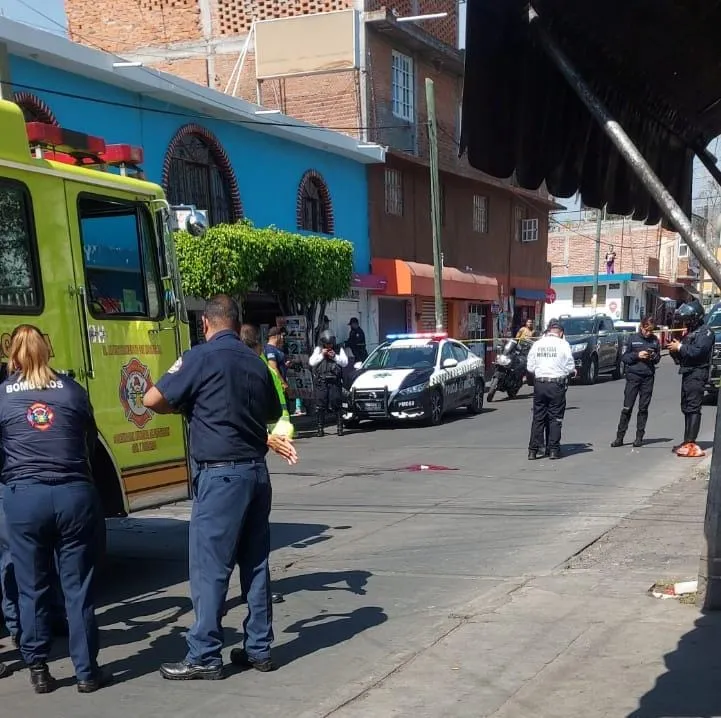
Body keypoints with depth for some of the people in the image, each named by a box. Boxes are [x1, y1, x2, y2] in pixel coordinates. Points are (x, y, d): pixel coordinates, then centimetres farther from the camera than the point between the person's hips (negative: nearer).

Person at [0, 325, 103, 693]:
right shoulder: (72, 389, 6)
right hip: (75, 494, 1)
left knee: (33, 587, 12)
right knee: (78, 586, 7)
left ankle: (38, 669, 18)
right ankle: (86, 671, 13)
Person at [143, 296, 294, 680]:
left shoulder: (201, 357, -9)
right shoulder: (256, 362, 10)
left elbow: (153, 399, -10)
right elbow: (273, 414, 23)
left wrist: (186, 406, 8)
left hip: (220, 474, -7)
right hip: (256, 471, 7)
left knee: (210, 567, 0)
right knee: (255, 562, 13)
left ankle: (204, 656, 5)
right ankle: (259, 647, 20)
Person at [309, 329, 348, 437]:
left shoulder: (339, 350, 10)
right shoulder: (318, 350, 12)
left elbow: (345, 363, 4)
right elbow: (311, 362, 3)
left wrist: (335, 357, -9)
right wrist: (322, 355, -6)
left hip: (335, 382, -1)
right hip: (321, 382, 1)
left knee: (336, 405, -3)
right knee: (320, 406, -1)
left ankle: (340, 427, 4)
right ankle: (320, 428, 5)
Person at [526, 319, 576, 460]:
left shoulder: (537, 344, 4)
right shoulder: (563, 344, -4)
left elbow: (530, 367, 6)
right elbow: (570, 367, -3)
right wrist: (572, 371, 18)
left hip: (539, 383, 3)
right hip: (557, 384, -3)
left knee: (538, 417, 8)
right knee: (555, 418, 6)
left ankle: (533, 450, 7)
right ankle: (553, 450, 5)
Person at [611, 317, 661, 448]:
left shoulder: (655, 340, 8)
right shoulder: (633, 338, 2)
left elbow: (658, 358, 16)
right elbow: (624, 357, 2)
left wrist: (653, 357, -6)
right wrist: (637, 355, -13)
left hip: (648, 377, 2)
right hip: (633, 375, -2)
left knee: (643, 408, 5)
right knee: (627, 408, -4)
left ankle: (639, 437, 12)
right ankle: (619, 437, 0)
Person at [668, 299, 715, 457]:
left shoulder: (705, 332, -7)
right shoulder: (689, 333, 20)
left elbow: (698, 351, -22)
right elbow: (681, 356, 24)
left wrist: (680, 347, -13)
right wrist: (674, 350, 4)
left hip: (697, 374, -10)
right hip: (687, 373, 10)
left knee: (693, 408, -13)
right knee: (686, 408, 11)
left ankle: (691, 443, -17)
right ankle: (687, 442, 18)